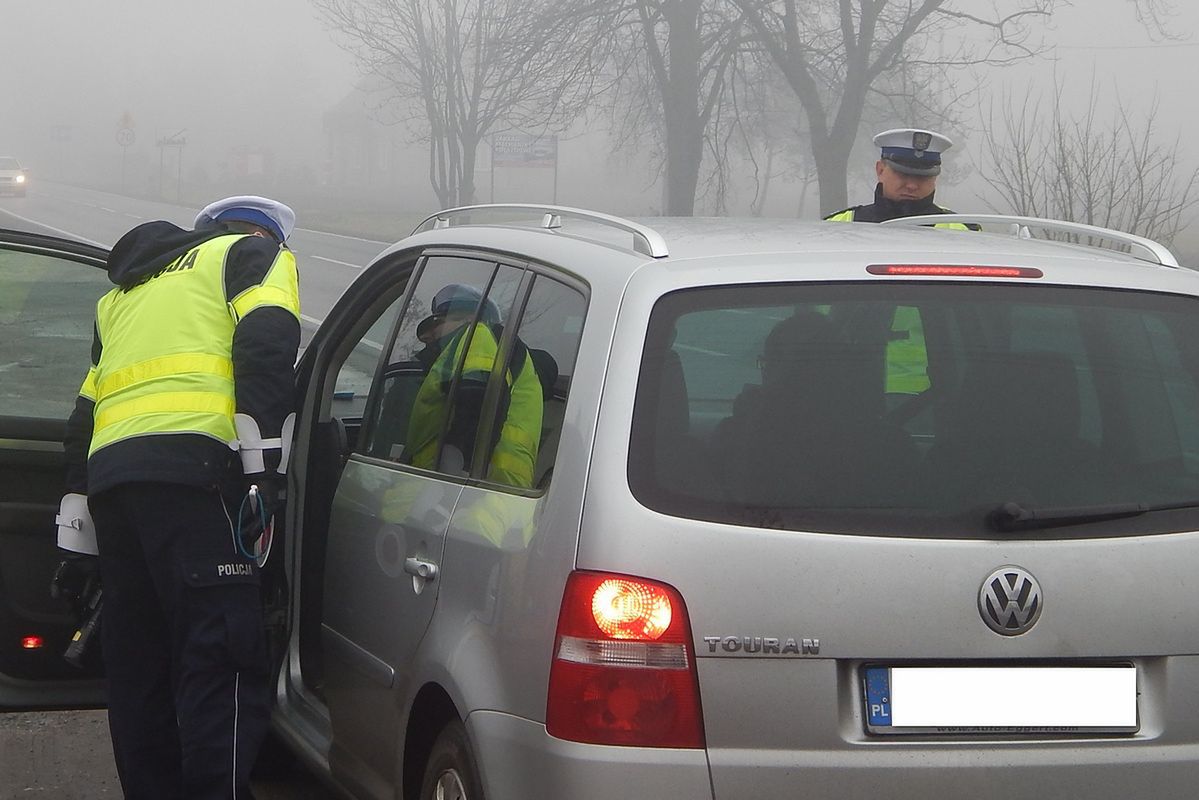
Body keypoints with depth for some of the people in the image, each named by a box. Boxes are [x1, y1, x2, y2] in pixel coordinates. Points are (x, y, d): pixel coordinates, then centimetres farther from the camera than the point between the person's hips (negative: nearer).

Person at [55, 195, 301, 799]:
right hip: (188, 467, -7)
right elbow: (266, 344, -5)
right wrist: (266, 463, -13)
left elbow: (85, 414, 31)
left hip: (105, 471, 7)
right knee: (223, 659, -13)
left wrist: (75, 533, 30)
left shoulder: (125, 292, 36)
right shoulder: (258, 252, 16)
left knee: (137, 665, 10)